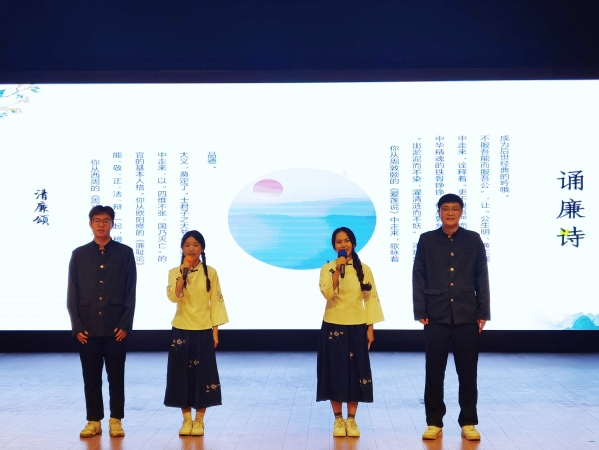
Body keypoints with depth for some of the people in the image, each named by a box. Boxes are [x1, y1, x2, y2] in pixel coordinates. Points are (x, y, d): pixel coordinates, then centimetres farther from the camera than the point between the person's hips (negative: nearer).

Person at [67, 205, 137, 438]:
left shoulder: (125, 253, 2)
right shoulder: (79, 255, 6)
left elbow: (131, 292, 0)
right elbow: (72, 293, 5)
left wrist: (125, 324, -6)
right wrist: (77, 326, -3)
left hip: (115, 327, -1)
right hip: (88, 327, 1)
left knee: (116, 375, 5)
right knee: (91, 377, 7)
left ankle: (116, 420, 16)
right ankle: (94, 421, 17)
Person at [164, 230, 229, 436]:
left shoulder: (210, 272, 0)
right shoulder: (175, 272, -1)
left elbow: (216, 302, 1)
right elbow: (173, 297, -17)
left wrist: (215, 330, -3)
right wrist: (183, 273, -24)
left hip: (203, 330, 0)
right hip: (181, 330, 1)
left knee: (203, 373, 1)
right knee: (182, 373, 3)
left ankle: (199, 420, 12)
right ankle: (186, 419, 15)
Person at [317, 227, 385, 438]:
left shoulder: (364, 269, 2)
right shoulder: (327, 269, -2)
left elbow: (371, 298, 2)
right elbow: (327, 293, -19)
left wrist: (370, 327, -3)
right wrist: (337, 270, -27)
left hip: (357, 327, 1)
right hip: (333, 327, -1)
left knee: (356, 372, 3)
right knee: (335, 372, 1)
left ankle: (351, 419, 14)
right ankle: (338, 419, 13)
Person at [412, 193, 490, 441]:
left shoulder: (473, 240, 5)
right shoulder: (426, 240, 5)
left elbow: (482, 278, 5)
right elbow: (418, 278, 3)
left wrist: (483, 313, 0)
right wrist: (420, 312, -3)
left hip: (466, 316, 0)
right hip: (436, 316, 0)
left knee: (467, 372, 5)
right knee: (434, 372, 4)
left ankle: (468, 423, 15)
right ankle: (434, 423, 15)